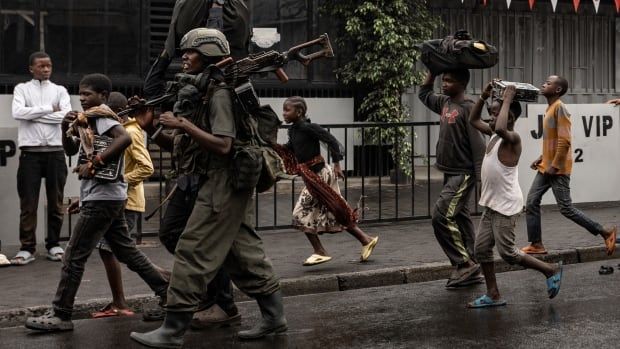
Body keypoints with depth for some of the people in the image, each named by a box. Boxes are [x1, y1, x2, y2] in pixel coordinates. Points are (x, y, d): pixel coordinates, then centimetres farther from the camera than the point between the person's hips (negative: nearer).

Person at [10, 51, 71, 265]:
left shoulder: (59, 90, 10)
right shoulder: (22, 89, 7)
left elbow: (66, 115, -8)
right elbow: (17, 113, -11)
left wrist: (33, 115, -8)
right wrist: (49, 109, -9)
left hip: (55, 152, 2)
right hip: (30, 152, -1)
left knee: (56, 202, 6)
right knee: (28, 203, -1)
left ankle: (53, 245, 16)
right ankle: (27, 248, 3)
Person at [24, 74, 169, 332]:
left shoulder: (100, 116, -11)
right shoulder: (90, 120, 17)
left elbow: (125, 138, -30)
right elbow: (71, 150, 22)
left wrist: (93, 164, -27)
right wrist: (67, 129, 4)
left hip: (102, 198, -10)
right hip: (105, 198, 10)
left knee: (74, 257, -6)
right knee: (127, 252, 15)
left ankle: (60, 316, -1)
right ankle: (168, 294, 18)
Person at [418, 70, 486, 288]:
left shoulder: (467, 108, -15)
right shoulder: (444, 103, 8)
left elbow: (477, 145, -18)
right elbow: (424, 94, 28)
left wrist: (481, 178, -21)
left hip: (463, 174, -9)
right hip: (450, 173, 9)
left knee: (441, 216, -16)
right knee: (459, 219, 10)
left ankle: (464, 264, -9)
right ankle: (471, 270, 15)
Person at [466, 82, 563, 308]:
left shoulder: (512, 138, -17)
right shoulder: (493, 135, 8)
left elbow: (501, 128, -40)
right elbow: (473, 120, 19)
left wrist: (507, 101, -29)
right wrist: (484, 97, 6)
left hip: (507, 206, -9)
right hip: (491, 204, 9)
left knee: (507, 253, -3)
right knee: (481, 248, 7)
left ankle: (551, 270, 15)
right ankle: (493, 295, 16)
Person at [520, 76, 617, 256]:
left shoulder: (560, 108, -16)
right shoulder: (550, 108, 14)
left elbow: (564, 140, -23)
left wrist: (555, 165, -22)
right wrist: (541, 158, 16)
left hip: (558, 169, -9)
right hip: (545, 167, 9)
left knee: (566, 209, -6)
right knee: (531, 203, 5)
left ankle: (605, 232, 3)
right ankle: (536, 245, 10)